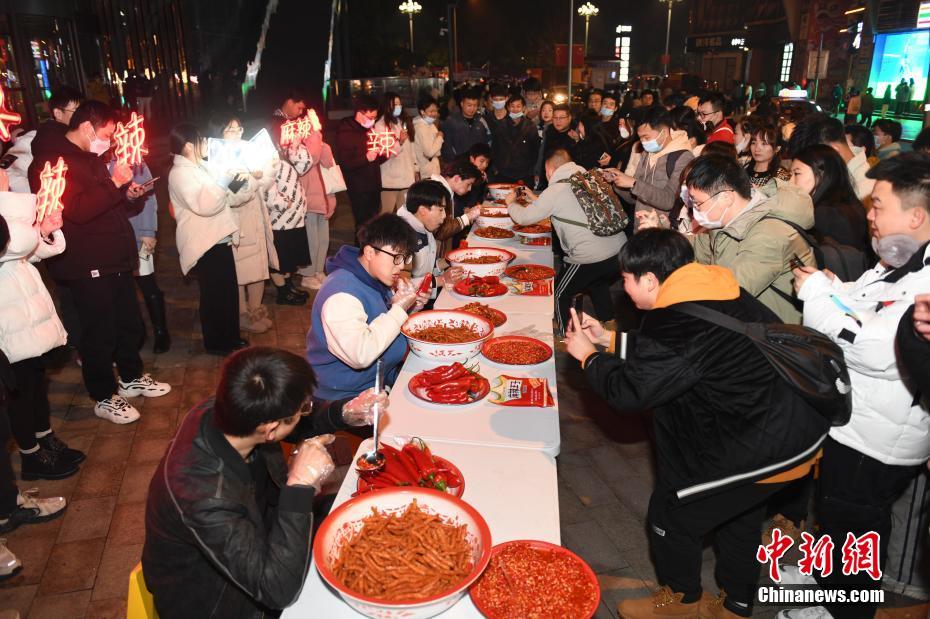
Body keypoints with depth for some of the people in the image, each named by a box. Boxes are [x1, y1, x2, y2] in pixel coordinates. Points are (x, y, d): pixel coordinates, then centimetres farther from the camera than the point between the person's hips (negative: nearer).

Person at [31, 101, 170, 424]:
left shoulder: (90, 158, 18)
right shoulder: (51, 161, -14)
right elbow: (78, 210, -26)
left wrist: (127, 196, 8)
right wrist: (114, 183, -21)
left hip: (115, 260, 9)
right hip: (87, 267, -9)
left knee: (130, 324, 17)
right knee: (99, 334, 1)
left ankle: (132, 378, 36)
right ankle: (104, 397, 16)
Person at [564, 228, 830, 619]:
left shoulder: (677, 325, -26)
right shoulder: (711, 293, 3)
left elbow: (627, 392, -17)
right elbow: (656, 351, 16)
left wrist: (588, 355, -1)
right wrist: (608, 338, 15)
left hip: (761, 450, -9)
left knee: (672, 514, 12)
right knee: (739, 518, 28)